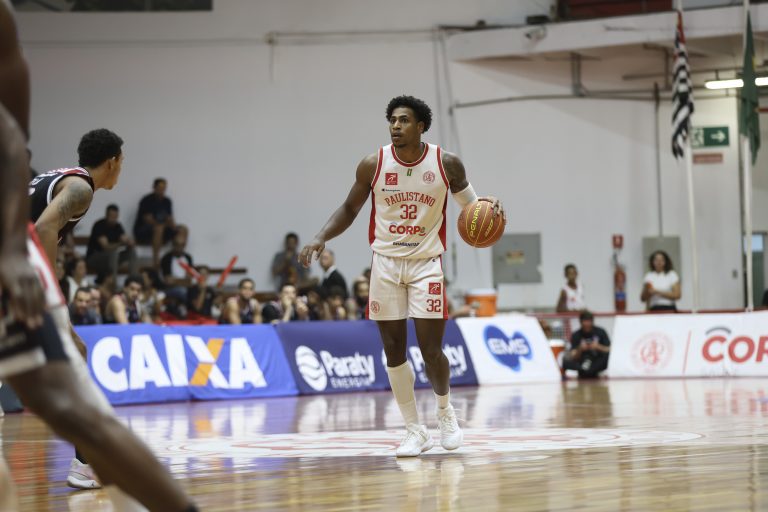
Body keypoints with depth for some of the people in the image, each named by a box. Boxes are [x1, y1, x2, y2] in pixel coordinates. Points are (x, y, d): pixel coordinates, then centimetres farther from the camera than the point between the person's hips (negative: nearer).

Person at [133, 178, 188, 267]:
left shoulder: (167, 201, 9)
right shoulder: (147, 200, -12)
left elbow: (169, 219, 8)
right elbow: (148, 219, -20)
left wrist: (173, 225, -14)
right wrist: (162, 224, -30)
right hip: (142, 232, -7)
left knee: (183, 229, -10)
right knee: (159, 228, -40)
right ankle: (155, 262, -41)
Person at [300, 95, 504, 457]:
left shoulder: (446, 165, -6)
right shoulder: (373, 165, -5)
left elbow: (469, 204, 8)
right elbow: (350, 209, 7)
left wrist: (489, 209, -15)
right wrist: (321, 238, -8)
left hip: (426, 264, -1)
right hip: (386, 263, 1)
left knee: (431, 349, -7)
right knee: (394, 351, 1)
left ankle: (445, 411, 23)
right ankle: (414, 431, 13)